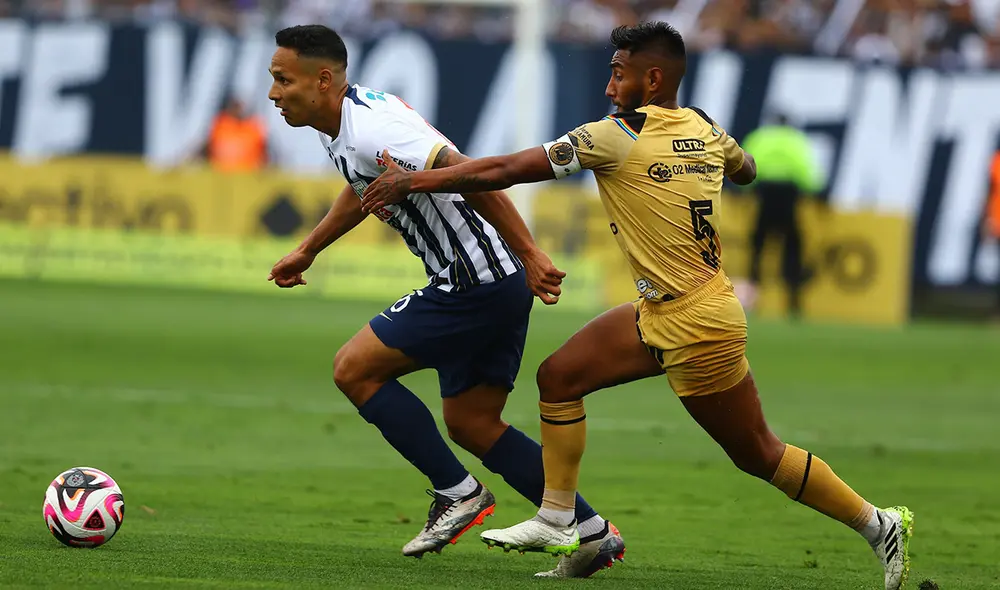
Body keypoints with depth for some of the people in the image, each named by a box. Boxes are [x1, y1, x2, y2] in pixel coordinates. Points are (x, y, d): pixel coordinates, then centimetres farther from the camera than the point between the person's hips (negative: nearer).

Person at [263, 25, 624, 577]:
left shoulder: (370, 133, -21)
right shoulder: (345, 120, 11)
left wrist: (528, 254, -28)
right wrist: (306, 251, 40)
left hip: (474, 287, -10)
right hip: (497, 286, 10)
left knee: (354, 369, -3)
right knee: (472, 425, 14)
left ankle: (457, 493, 4)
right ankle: (593, 531, 15)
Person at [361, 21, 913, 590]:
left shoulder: (617, 138, -19)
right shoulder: (705, 128, 3)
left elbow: (504, 171, -17)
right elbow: (746, 169, 27)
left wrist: (412, 180, -10)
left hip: (696, 325, -9)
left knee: (758, 454, 2)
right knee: (559, 375, 8)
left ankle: (880, 525, 13)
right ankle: (556, 523, 14)